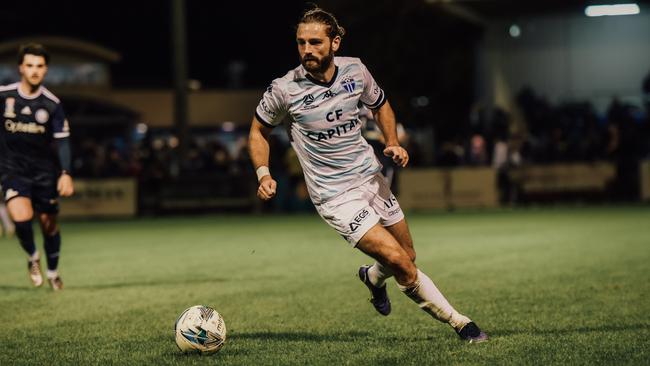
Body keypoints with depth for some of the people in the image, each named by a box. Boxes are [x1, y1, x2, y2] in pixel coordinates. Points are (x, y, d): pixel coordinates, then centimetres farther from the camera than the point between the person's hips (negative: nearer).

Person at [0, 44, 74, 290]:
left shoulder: (52, 104, -7)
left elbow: (62, 140, -4)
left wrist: (66, 173, -14)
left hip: (44, 170, 1)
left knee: (49, 223, 8)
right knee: (21, 218, -22)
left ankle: (52, 272, 31)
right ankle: (32, 257, 9)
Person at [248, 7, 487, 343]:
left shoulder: (355, 70, -4)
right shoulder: (284, 90, -14)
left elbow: (379, 104, 17)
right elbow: (258, 131, 3)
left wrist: (393, 143, 1)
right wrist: (263, 174, -11)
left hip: (370, 178, 5)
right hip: (335, 197, -5)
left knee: (407, 256, 14)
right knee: (400, 262, -16)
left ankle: (373, 278, 50)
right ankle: (458, 322, 0)